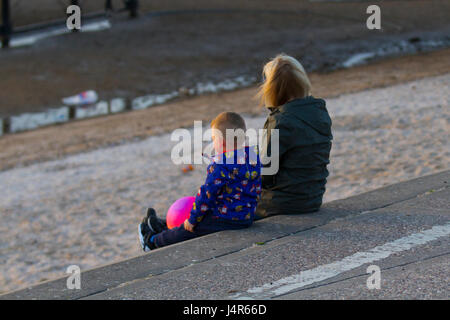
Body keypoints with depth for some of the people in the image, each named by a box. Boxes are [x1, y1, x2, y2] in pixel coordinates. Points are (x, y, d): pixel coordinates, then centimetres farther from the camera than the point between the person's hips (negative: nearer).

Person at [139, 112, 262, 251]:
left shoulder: (221, 164, -26)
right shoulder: (254, 154, -2)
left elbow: (207, 193, -20)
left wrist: (193, 219, -8)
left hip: (224, 219, -8)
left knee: (185, 231, 16)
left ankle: (153, 241, 36)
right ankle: (162, 225, 47)